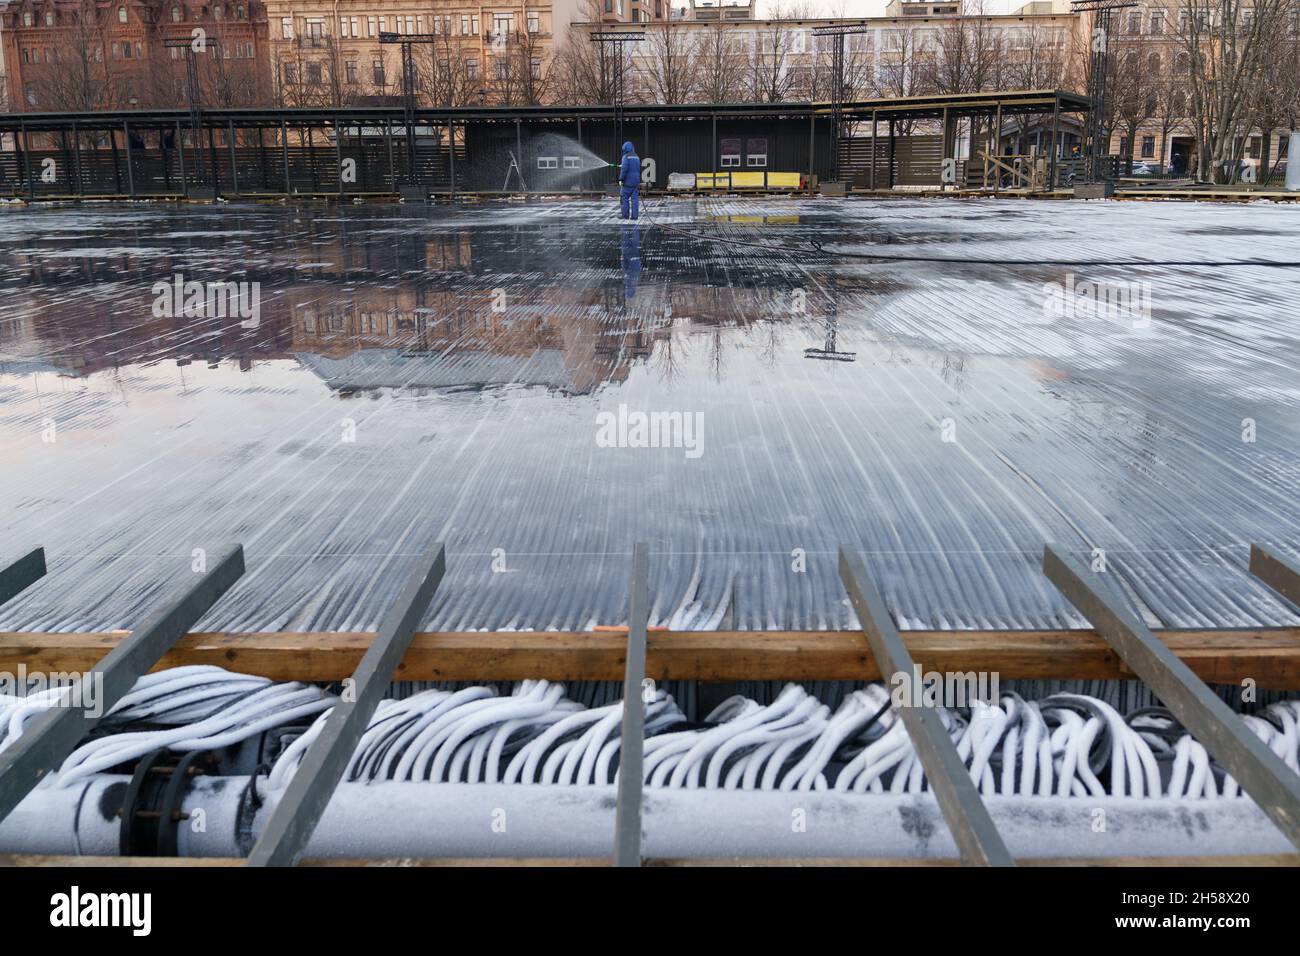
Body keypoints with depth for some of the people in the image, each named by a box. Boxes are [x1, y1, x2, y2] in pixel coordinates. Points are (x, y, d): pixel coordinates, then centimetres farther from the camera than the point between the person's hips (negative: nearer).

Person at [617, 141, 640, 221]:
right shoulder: (637, 157, 14)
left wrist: (621, 179, -13)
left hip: (628, 181, -6)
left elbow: (624, 168, -17)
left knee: (624, 197, 2)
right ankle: (634, 215, -1)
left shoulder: (626, 156, -8)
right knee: (635, 198, 3)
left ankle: (625, 214, 2)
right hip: (636, 181, 6)